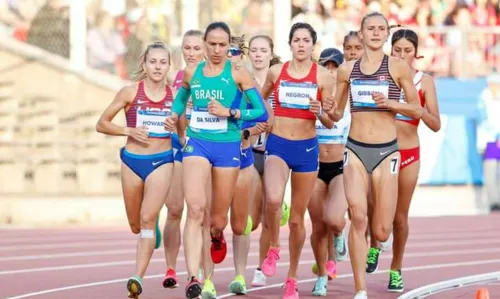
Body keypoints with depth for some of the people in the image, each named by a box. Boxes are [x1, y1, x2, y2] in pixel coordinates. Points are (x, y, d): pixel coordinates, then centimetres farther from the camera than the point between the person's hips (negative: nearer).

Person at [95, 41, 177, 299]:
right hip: (132, 160, 1)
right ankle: (153, 230, 51)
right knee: (136, 225, 13)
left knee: (147, 218, -18)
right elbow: (101, 124, 0)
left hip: (162, 162, -1)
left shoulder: (175, 95, 2)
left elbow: (182, 129, 18)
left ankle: (138, 278, -21)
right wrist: (128, 131, -14)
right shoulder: (130, 93, -3)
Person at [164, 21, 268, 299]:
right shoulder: (192, 73, 6)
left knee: (218, 220, 10)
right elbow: (181, 98, 27)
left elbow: (262, 112, -6)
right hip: (196, 143, 1)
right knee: (195, 208, -21)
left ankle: (217, 236, 51)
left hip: (227, 146, -1)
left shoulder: (237, 73, -3)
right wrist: (174, 116, 8)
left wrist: (229, 112, -17)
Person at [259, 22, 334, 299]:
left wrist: (319, 112, -19)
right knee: (273, 199, -29)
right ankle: (273, 248, -1)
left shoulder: (323, 76, -1)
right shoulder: (276, 72, 3)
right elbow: (259, 99, 22)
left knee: (297, 218, 8)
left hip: (306, 148, 0)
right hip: (277, 144, 0)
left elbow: (330, 122, 0)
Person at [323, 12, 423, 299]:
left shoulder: (398, 67, -1)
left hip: (386, 151, -1)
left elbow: (417, 110, 2)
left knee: (381, 232, 0)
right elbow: (338, 115, 16)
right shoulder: (347, 69, 7)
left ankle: (372, 244, 40)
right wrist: (330, 111, -7)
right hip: (355, 149, 1)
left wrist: (389, 103, -15)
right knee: (358, 216, -17)